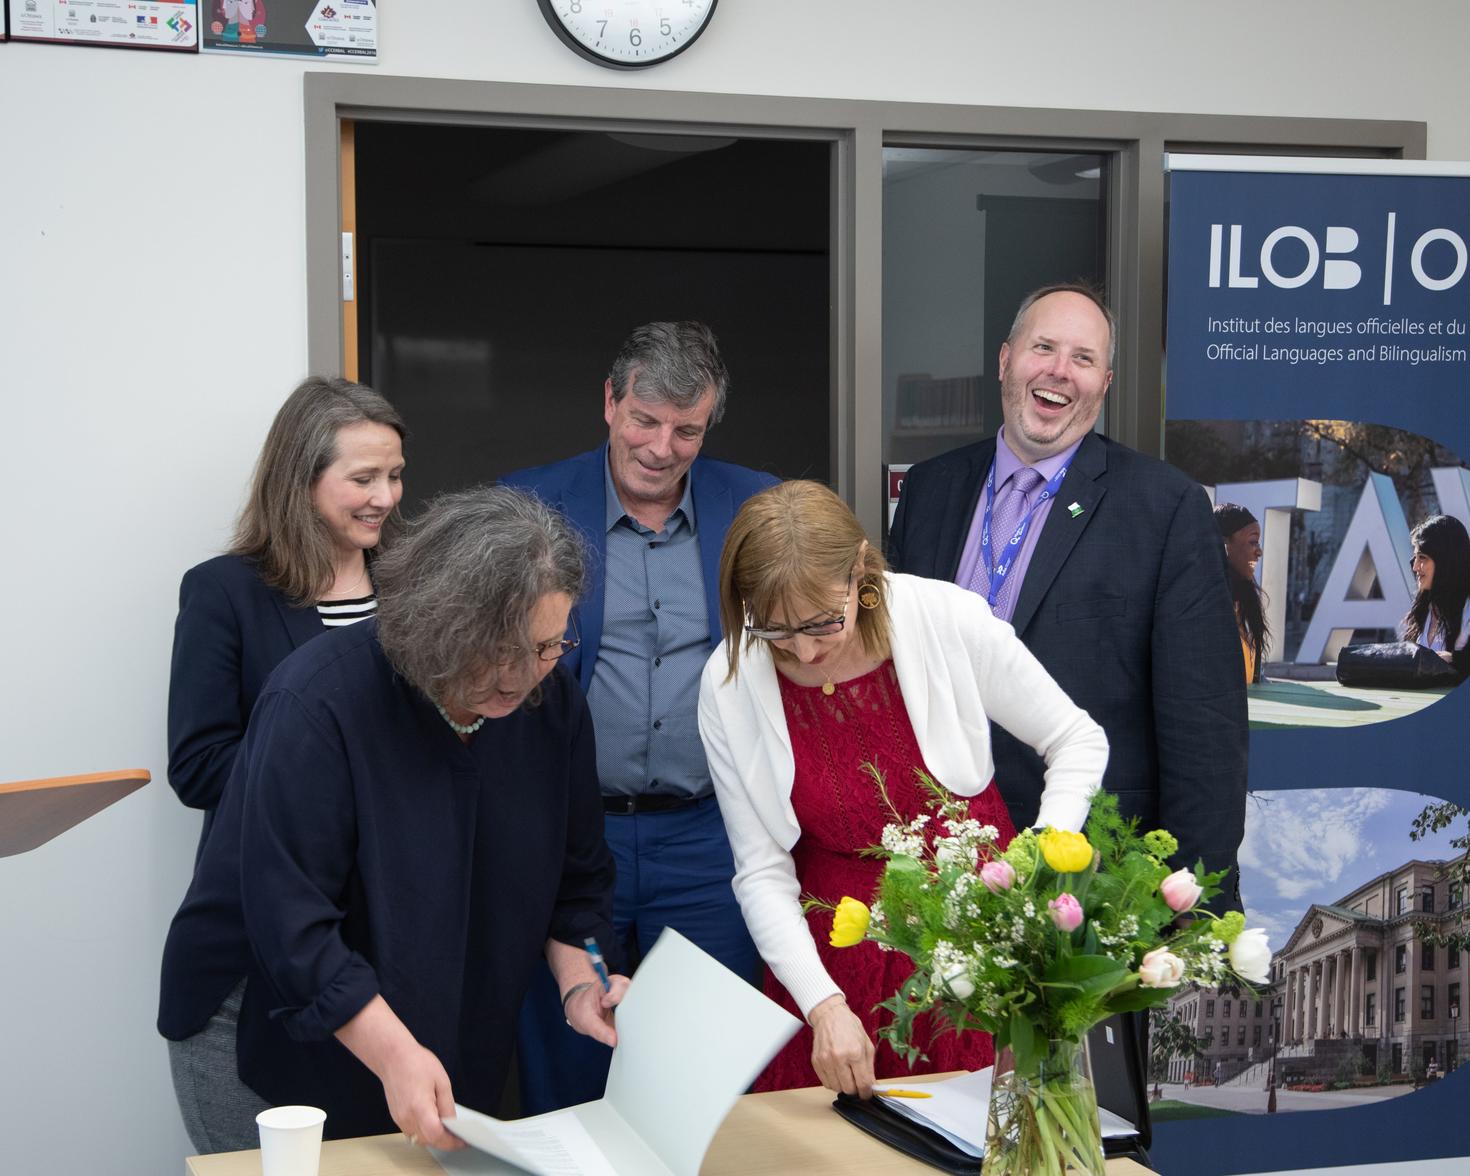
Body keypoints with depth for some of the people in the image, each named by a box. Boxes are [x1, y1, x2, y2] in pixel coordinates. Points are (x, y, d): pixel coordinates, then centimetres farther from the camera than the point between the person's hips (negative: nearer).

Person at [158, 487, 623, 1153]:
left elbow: (576, 872, 5)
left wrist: (580, 984, -11)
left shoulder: (553, 702, -8)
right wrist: (392, 1053, -35)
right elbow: (289, 920, -30)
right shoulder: (315, 703, -27)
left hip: (452, 1042, 5)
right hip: (272, 1036, -5)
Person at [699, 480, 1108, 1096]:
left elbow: (1077, 741, -4)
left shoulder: (949, 619, -17)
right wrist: (825, 1005, -20)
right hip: (834, 952, 1)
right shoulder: (729, 684, -13)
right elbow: (762, 872, -9)